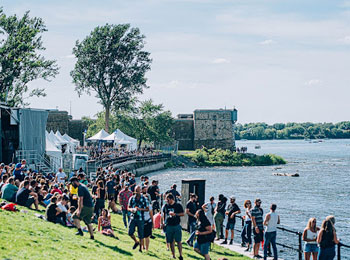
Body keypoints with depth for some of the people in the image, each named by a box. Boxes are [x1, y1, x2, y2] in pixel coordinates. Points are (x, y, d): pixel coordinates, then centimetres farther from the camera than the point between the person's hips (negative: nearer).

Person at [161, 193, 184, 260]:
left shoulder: (178, 206, 2)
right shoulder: (165, 206, 8)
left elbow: (183, 214, 0)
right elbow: (162, 215, 18)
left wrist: (175, 214, -13)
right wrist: (162, 223, 12)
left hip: (176, 225, -2)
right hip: (168, 226, 2)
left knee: (178, 241, -6)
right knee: (171, 242, 5)